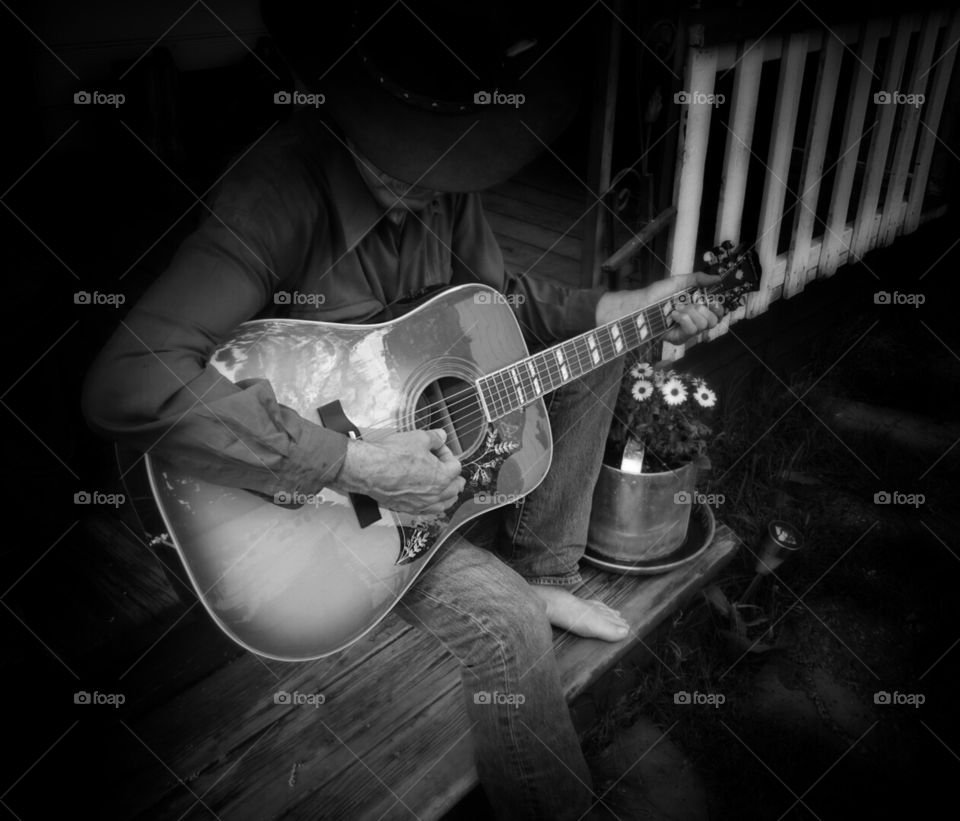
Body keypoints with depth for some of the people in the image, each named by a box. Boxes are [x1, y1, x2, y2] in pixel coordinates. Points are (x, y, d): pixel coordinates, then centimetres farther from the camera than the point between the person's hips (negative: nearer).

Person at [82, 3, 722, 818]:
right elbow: (128, 385, -42)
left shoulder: (441, 179, -8)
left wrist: (633, 307, 0)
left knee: (593, 356, 7)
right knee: (505, 620, -25)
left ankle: (541, 574, 15)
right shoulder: (280, 196, -32)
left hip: (423, 410, 8)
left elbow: (498, 295, 9)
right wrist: (354, 465, -42)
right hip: (318, 491, -8)